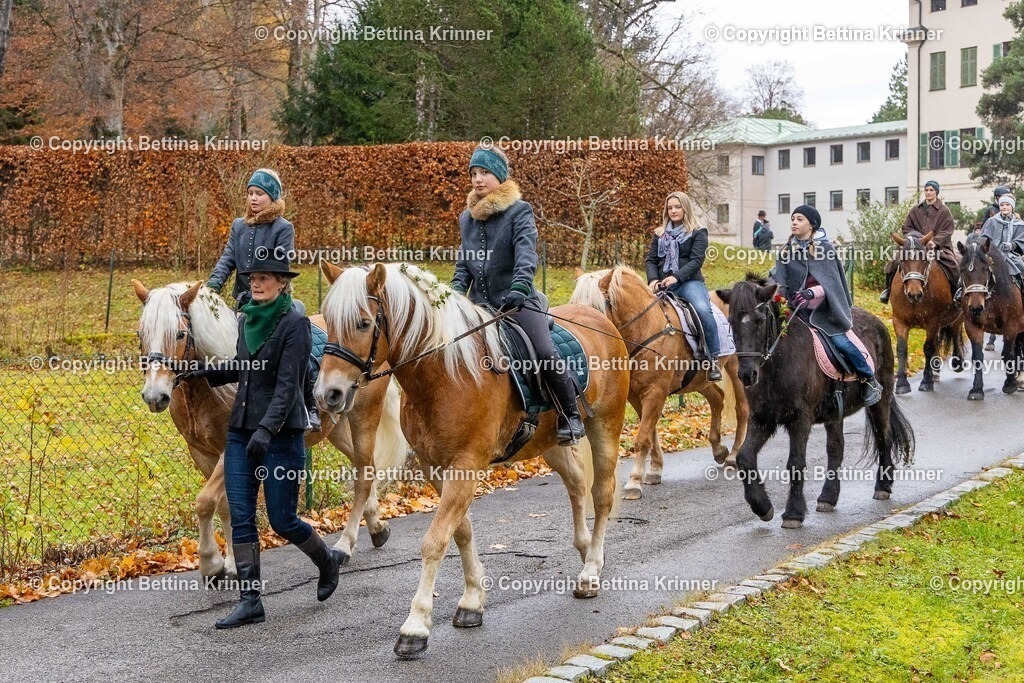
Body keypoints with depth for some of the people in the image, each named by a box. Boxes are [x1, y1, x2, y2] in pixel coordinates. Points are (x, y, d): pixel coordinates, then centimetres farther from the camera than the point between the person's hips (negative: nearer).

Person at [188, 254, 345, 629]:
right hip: (240, 432, 7)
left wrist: (267, 429, -31)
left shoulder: (295, 324, -13)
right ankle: (250, 601, 8)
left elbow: (288, 384, -21)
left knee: (282, 520, 1)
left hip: (281, 436, -7)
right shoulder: (247, 319, 9)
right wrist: (211, 372, 11)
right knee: (240, 518, 2)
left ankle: (328, 560, 30)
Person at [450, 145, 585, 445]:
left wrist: (519, 288, -33)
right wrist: (455, 295, -2)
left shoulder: (520, 211, -2)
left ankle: (570, 415, -6)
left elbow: (526, 254, -16)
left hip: (517, 301, -6)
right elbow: (463, 264, 17)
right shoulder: (466, 218, 16)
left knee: (545, 353, -24)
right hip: (480, 304, 6)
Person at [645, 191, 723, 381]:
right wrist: (653, 279, -10)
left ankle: (713, 360, -27)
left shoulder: (698, 233, 8)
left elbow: (696, 260, -5)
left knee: (703, 310, -33)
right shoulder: (659, 234, 20)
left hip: (689, 282, -4)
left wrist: (676, 277, -20)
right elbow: (651, 259, 12)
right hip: (663, 286, 4)